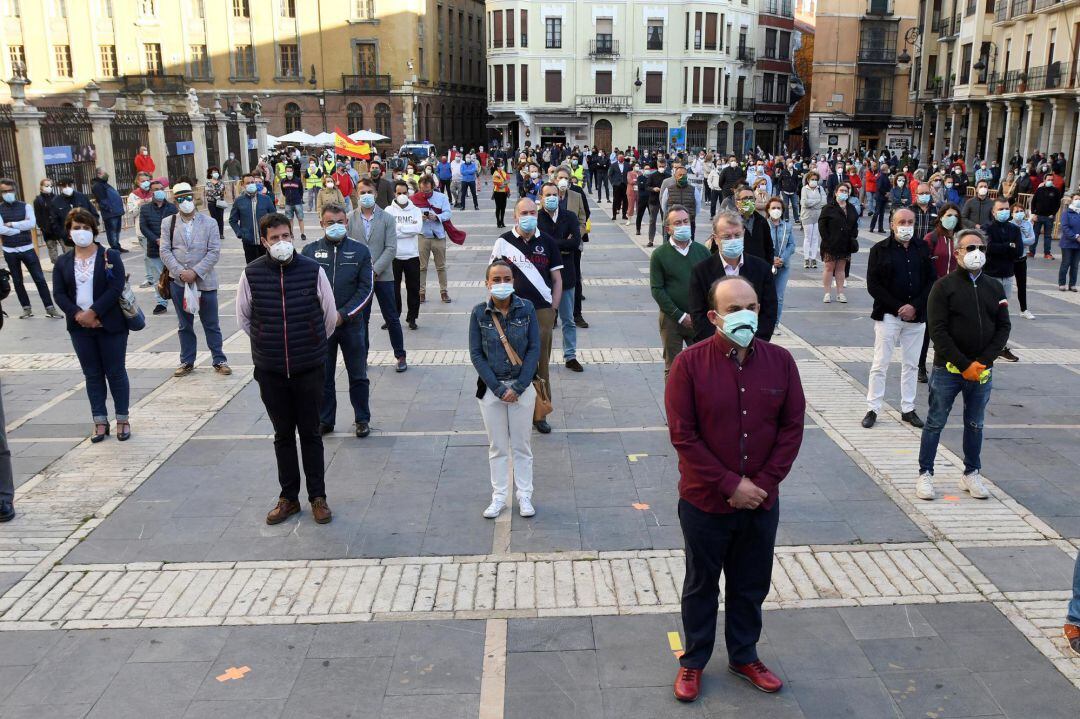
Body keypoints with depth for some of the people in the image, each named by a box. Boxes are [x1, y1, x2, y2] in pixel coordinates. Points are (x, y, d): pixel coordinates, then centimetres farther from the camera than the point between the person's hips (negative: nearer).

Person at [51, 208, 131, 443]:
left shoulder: (110, 256, -4)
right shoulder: (62, 262, 7)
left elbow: (116, 288, -14)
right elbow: (59, 294, 1)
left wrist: (93, 312, -18)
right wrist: (78, 315, -15)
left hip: (110, 326, -3)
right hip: (80, 328, 3)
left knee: (115, 372, 4)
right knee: (92, 375, 10)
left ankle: (122, 419, 15)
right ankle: (100, 422, 17)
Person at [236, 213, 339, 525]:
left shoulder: (313, 270, -9)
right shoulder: (251, 274, -6)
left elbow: (329, 316, 4)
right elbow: (243, 318, 10)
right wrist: (267, 344, 12)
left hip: (309, 369, -1)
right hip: (270, 370, 1)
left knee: (310, 433, 8)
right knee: (283, 435, 12)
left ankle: (318, 497, 20)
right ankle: (288, 497, 24)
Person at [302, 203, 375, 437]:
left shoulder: (360, 250, 1)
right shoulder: (310, 251, 3)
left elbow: (366, 288, -3)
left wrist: (343, 314, -12)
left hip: (352, 323, -1)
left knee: (358, 376, 8)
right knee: (322, 376, 10)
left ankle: (362, 419, 21)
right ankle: (324, 420, 23)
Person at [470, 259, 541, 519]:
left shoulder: (526, 308, -7)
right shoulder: (479, 313, -7)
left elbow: (534, 349, -6)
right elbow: (476, 354, -6)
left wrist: (518, 387, -12)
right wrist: (497, 388, -12)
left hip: (522, 387, 0)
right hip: (490, 388, 0)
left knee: (521, 444, 9)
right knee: (497, 446, 11)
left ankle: (524, 495, 22)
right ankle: (499, 497, 22)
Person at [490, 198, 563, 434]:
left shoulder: (547, 242, 5)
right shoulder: (504, 242, 1)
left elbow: (557, 280, 9)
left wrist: (552, 309, 2)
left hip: (542, 311, 1)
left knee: (541, 366, 6)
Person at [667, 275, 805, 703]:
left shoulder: (779, 361, -4)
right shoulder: (690, 363, -14)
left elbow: (792, 427, -1)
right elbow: (683, 435, -15)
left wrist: (763, 483, -9)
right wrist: (730, 485, -17)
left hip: (762, 502, 3)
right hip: (705, 502, -3)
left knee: (751, 585, 19)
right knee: (701, 586, 15)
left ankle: (744, 656, 40)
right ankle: (693, 661, 34)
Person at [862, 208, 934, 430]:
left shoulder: (922, 249, 6)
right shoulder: (879, 250, -2)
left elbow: (931, 280, 4)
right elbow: (873, 285, -7)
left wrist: (915, 306, -10)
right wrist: (898, 307, -13)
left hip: (917, 316, 3)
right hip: (887, 315, -3)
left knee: (911, 365, 10)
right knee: (880, 364, -1)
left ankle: (908, 409, 19)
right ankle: (872, 409, 7)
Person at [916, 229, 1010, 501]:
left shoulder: (995, 288, 8)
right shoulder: (944, 287, -6)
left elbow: (1004, 327, 6)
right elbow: (938, 331, -12)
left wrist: (983, 361, -8)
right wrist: (964, 365, -16)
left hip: (982, 371, 4)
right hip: (947, 369, -4)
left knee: (975, 425, 14)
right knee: (935, 423, 4)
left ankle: (972, 474, 27)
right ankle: (925, 474, 14)